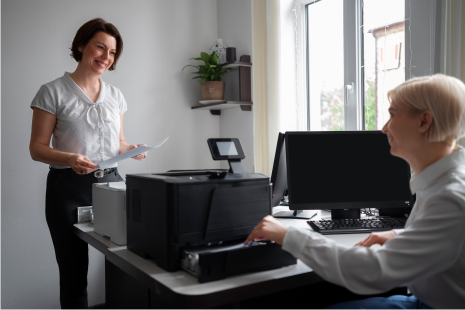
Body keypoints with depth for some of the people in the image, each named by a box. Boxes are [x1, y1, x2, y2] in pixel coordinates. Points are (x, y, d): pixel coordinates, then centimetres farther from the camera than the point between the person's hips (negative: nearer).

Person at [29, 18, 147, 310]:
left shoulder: (115, 95, 12)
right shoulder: (53, 92, -1)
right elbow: (37, 148, -3)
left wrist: (131, 149, -4)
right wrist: (70, 159, -22)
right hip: (70, 187, -3)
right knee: (74, 274, 2)